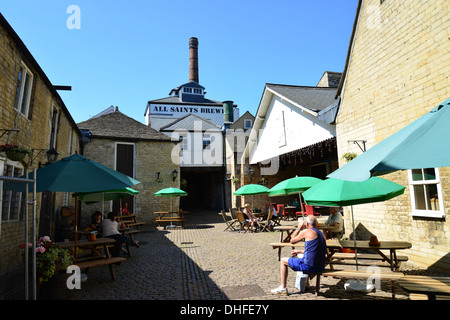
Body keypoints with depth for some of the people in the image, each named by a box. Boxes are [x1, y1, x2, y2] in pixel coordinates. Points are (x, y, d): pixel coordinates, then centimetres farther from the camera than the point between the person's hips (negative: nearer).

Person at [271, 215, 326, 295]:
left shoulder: (306, 231, -11)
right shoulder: (319, 233, 12)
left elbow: (292, 241, 2)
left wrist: (299, 228, 10)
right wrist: (300, 251, 27)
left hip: (309, 266, -8)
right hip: (321, 267, 8)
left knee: (283, 261, 8)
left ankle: (283, 288, 13)